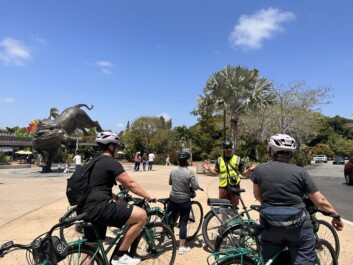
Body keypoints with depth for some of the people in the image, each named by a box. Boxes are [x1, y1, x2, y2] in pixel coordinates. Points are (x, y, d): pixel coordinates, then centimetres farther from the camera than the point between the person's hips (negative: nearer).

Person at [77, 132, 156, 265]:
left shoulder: (95, 163, 23)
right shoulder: (111, 162, -7)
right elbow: (130, 184, -9)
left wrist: (117, 197, 40)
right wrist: (148, 197, 2)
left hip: (87, 209, 11)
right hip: (98, 208, -11)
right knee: (141, 215, -13)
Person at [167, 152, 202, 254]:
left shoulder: (173, 171, -2)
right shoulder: (189, 173, -17)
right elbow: (195, 187, -14)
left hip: (172, 199, 4)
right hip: (184, 201, -4)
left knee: (169, 220, 18)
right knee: (183, 223, 6)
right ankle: (182, 247, 13)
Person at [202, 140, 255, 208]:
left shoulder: (238, 159, 4)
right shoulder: (219, 160, 7)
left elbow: (243, 173, 5)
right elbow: (215, 173, 11)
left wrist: (249, 170, -14)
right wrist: (209, 169, -6)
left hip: (235, 187, -1)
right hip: (223, 187, 1)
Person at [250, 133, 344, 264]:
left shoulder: (259, 170, -4)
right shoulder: (300, 172, -6)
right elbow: (320, 200, -2)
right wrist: (336, 216, 14)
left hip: (270, 226, 2)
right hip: (298, 227, -1)